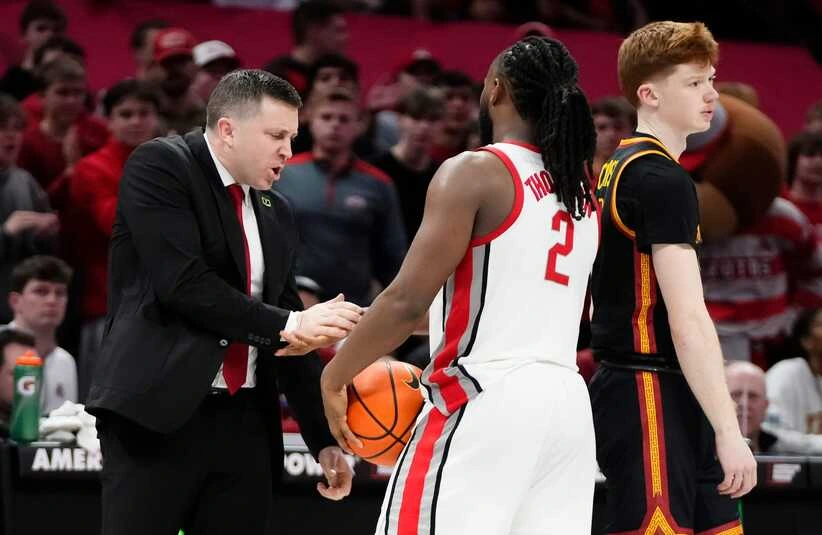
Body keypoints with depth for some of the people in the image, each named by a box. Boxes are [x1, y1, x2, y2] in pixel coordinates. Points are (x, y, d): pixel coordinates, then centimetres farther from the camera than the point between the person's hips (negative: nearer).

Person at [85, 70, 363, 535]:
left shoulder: (276, 214, 17)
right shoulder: (159, 166, -3)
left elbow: (296, 341, 20)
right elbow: (183, 283, -15)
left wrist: (324, 440, 14)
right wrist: (288, 324, -13)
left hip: (244, 422, 7)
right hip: (158, 412, -7)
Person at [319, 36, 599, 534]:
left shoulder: (475, 174, -7)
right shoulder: (580, 189, 15)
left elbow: (408, 300, -13)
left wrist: (335, 376, -1)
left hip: (486, 400, -7)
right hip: (565, 402, 7)